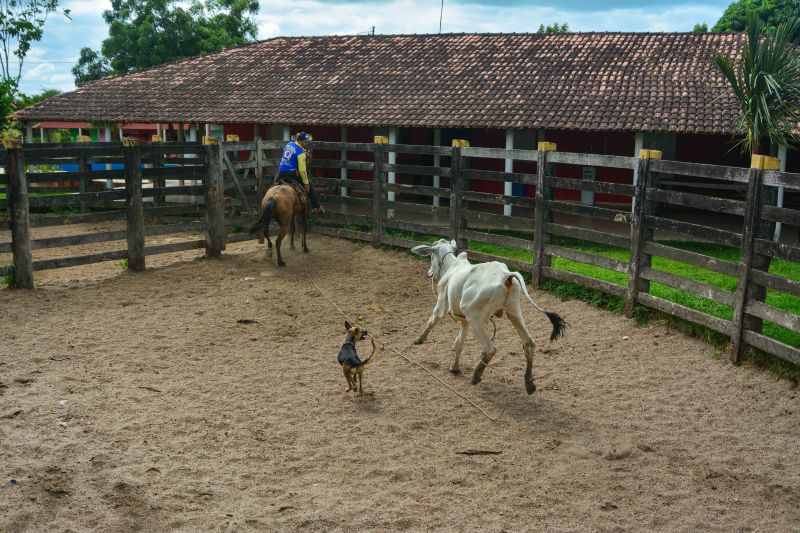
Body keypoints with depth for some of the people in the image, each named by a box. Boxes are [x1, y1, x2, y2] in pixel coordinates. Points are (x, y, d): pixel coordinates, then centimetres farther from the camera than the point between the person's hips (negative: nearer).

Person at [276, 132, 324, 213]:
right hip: (291, 173, -7)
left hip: (280, 173, 7)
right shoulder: (301, 152, -13)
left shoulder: (289, 144, 10)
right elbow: (302, 170, -17)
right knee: (310, 186, 5)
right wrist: (306, 183, -13)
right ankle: (316, 206, 5)